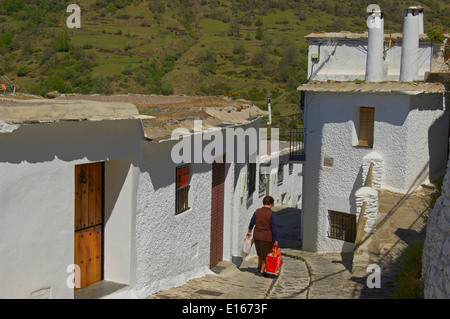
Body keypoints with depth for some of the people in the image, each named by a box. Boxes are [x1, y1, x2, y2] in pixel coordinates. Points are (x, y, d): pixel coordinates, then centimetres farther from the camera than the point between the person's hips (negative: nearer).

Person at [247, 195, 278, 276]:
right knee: (266, 255, 11)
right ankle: (261, 271, 16)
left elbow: (252, 222, 12)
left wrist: (249, 231, 29)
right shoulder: (272, 214, -16)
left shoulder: (257, 211, -1)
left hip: (257, 236, 5)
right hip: (267, 237, -5)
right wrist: (276, 240, -12)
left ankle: (259, 267, 36)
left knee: (261, 252, 27)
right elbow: (274, 228, -17)